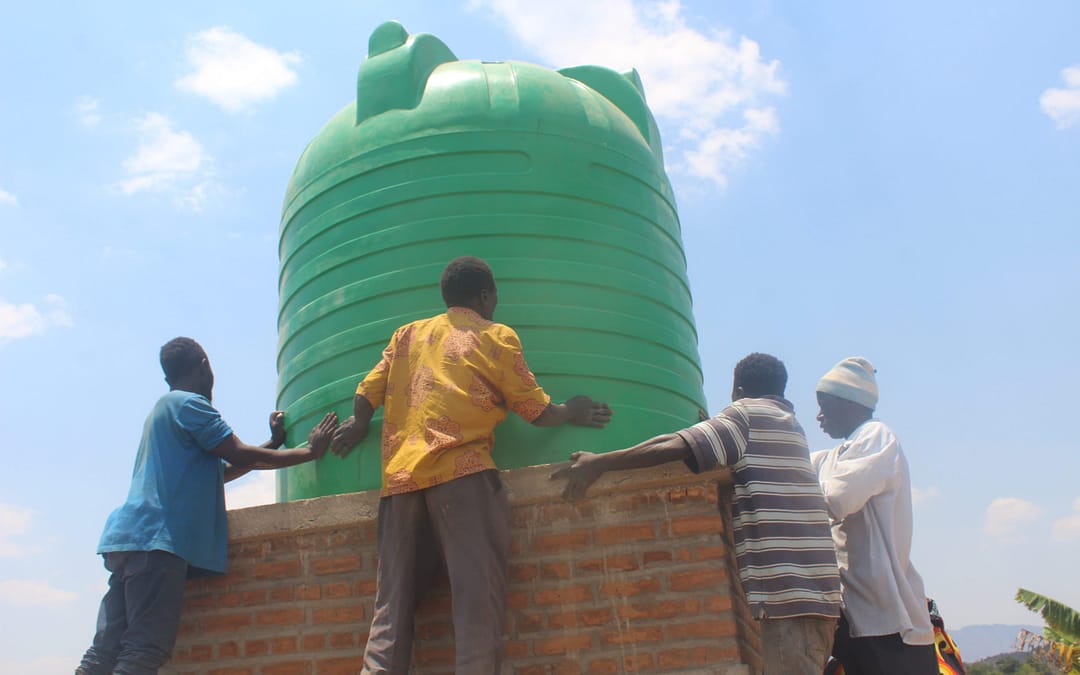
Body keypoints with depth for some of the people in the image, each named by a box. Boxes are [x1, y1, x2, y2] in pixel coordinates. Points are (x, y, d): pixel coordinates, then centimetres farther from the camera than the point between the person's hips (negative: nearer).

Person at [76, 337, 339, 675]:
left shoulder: (165, 407, 27)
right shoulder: (189, 404, -3)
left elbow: (223, 471, 26)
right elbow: (241, 457, -8)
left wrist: (273, 443, 28)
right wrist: (309, 451, 0)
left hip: (130, 536, 10)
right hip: (156, 538, -10)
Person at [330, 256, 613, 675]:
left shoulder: (407, 334, 22)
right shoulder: (496, 337, 10)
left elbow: (367, 395, 15)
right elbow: (537, 411, 9)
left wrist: (358, 426, 36)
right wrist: (570, 413, 28)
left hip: (399, 476, 5)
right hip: (461, 471, -4)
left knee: (393, 601, 5)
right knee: (477, 592, -9)